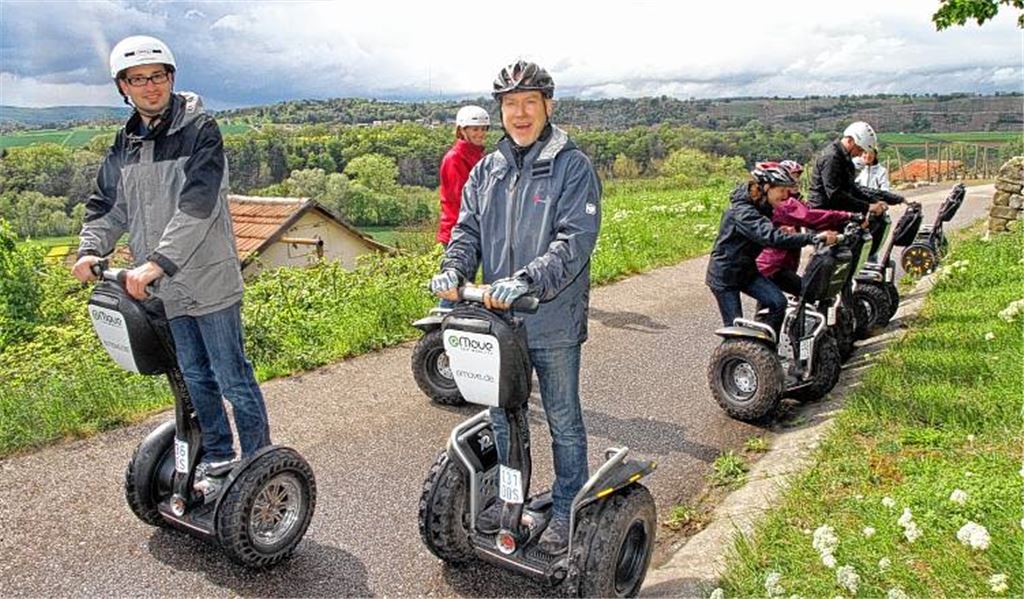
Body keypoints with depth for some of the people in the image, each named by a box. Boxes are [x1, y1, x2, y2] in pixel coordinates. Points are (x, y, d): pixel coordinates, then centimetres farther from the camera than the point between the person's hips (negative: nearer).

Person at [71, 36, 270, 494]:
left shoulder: (199, 130, -10)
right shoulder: (124, 146, 11)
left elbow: (198, 205, -21)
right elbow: (107, 207, 16)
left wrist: (158, 262, -28)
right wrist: (91, 249, -3)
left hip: (208, 280, -6)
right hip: (163, 289, 6)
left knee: (232, 376, 0)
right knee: (195, 376, 16)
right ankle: (217, 455, 32)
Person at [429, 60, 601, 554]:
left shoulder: (572, 166, -9)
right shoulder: (486, 170, 9)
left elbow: (576, 239, -19)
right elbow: (467, 229, 7)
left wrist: (526, 280, -33)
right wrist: (454, 269, -15)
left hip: (553, 321, -5)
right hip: (497, 316, 6)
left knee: (563, 420, 11)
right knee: (503, 415, 19)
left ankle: (567, 510, 28)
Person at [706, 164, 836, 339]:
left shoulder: (761, 206, 3)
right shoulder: (742, 211, -28)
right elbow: (772, 237, -40)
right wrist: (812, 238, -46)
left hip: (746, 270, 8)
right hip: (724, 275, -8)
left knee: (778, 302, -11)